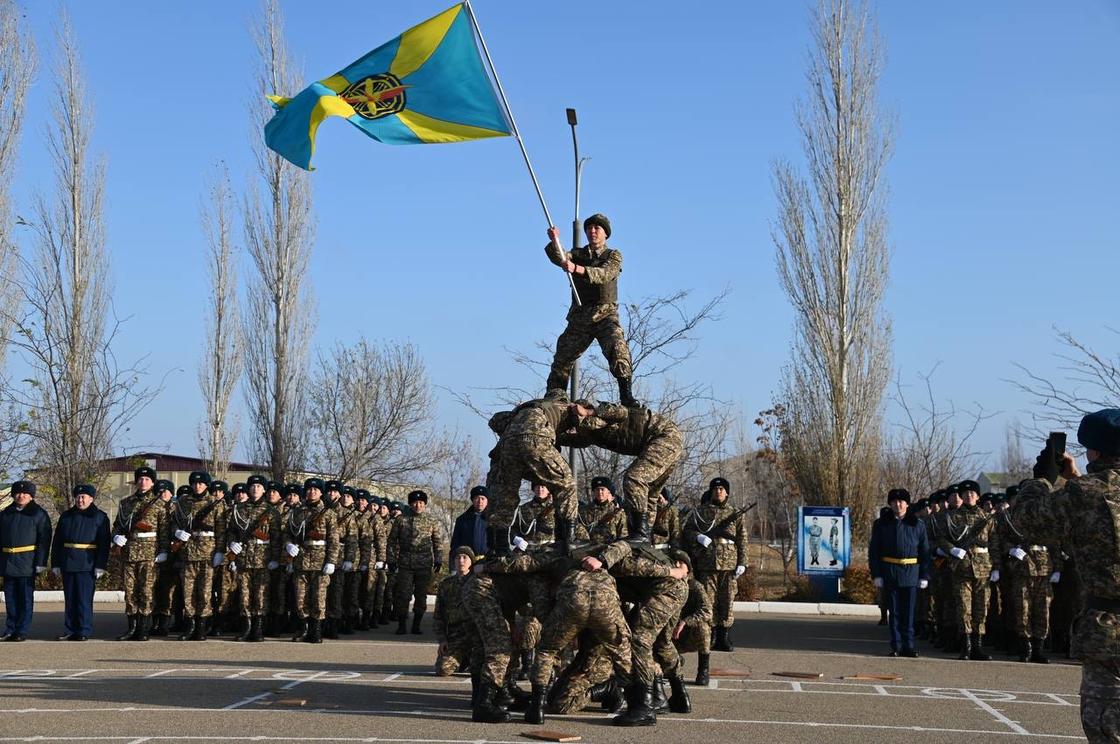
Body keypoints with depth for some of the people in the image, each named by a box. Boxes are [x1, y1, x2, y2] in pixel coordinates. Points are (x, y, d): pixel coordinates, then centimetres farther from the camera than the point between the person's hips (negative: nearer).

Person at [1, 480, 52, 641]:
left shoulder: (39, 514, -2)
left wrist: (40, 562, -12)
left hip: (27, 563, -4)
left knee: (25, 598, 0)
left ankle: (22, 631, 4)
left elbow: (44, 540, -6)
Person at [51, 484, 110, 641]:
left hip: (87, 565, -5)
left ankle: (84, 631, -1)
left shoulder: (99, 517, 1)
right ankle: (71, 630, 14)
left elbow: (104, 544, -4)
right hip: (67, 565, 5)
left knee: (84, 599, -6)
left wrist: (100, 566, -10)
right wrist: (56, 564, 8)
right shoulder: (65, 516, 13)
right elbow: (57, 542, 14)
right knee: (69, 599, 8)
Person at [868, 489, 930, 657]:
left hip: (911, 573, 0)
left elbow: (925, 551, 7)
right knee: (894, 611, 4)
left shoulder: (918, 525, 5)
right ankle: (896, 646, 10)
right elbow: (873, 551, 5)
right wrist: (876, 574, -2)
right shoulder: (881, 525, 5)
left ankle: (908, 646, 9)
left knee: (909, 611, 1)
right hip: (890, 572, 0)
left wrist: (924, 576, 1)